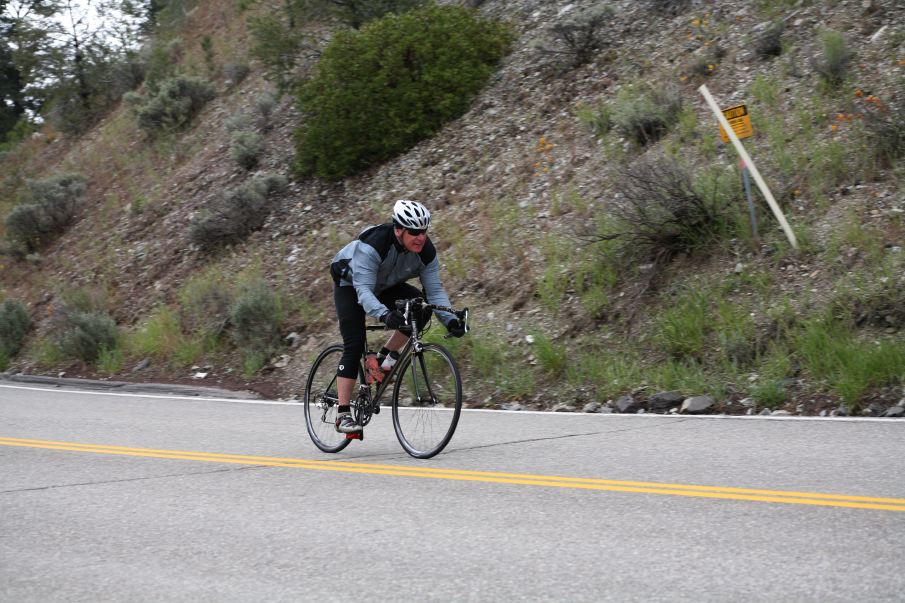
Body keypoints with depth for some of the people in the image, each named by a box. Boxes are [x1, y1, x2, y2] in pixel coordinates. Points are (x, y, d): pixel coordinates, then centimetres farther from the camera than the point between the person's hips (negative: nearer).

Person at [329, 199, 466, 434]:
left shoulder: (426, 252, -23)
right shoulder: (372, 246, -39)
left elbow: (435, 290, -21)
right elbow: (364, 291, -43)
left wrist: (450, 320, -37)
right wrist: (384, 315, -61)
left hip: (385, 287, 5)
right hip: (351, 284, -5)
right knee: (354, 345, -18)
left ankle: (386, 356, -5)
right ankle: (343, 414, -15)